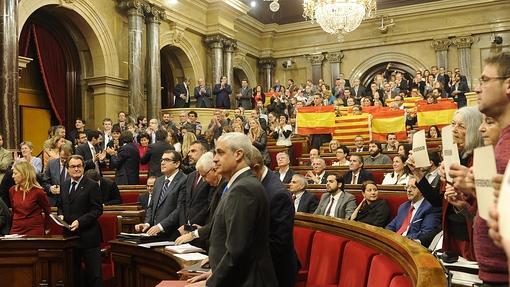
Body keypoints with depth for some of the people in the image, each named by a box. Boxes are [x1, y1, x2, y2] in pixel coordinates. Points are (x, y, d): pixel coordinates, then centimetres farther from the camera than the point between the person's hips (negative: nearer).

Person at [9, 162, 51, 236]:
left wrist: (46, 229, 5)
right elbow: (13, 211, 18)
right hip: (16, 231, 4)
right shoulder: (12, 190, 4)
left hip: (34, 231, -4)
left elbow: (47, 212, 1)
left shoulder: (38, 192, -11)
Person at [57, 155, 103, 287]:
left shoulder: (92, 186, -7)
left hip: (88, 236, -6)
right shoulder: (64, 185, 12)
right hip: (69, 234, 6)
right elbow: (60, 205, 23)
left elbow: (97, 210, -11)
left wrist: (80, 221, -20)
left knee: (93, 273, -1)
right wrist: (60, 215, 2)